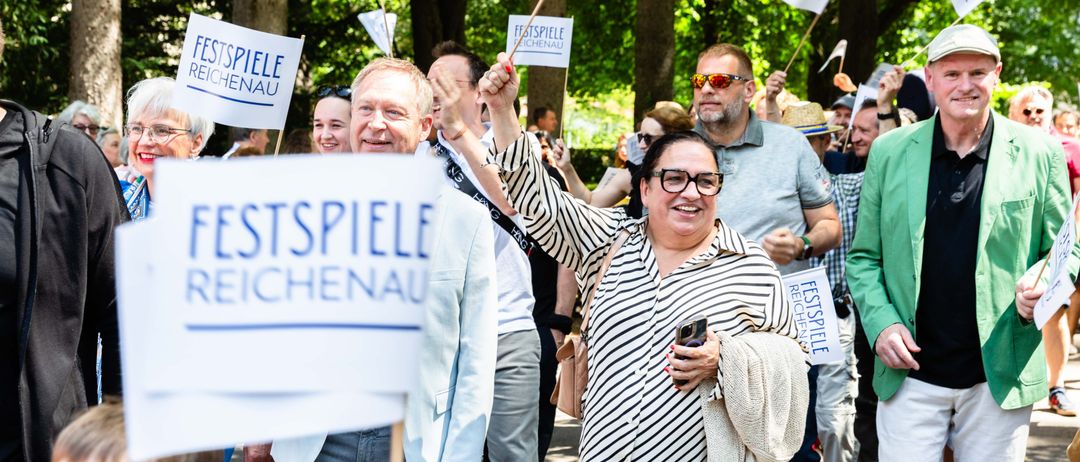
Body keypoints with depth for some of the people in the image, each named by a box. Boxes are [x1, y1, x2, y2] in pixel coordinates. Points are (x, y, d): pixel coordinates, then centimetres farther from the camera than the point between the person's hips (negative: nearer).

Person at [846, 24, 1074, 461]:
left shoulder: (1039, 154, 2)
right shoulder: (889, 152, 5)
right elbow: (863, 256, 8)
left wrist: (1044, 289, -14)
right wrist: (880, 322, -7)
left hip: (1001, 376, 0)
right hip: (910, 373, 0)